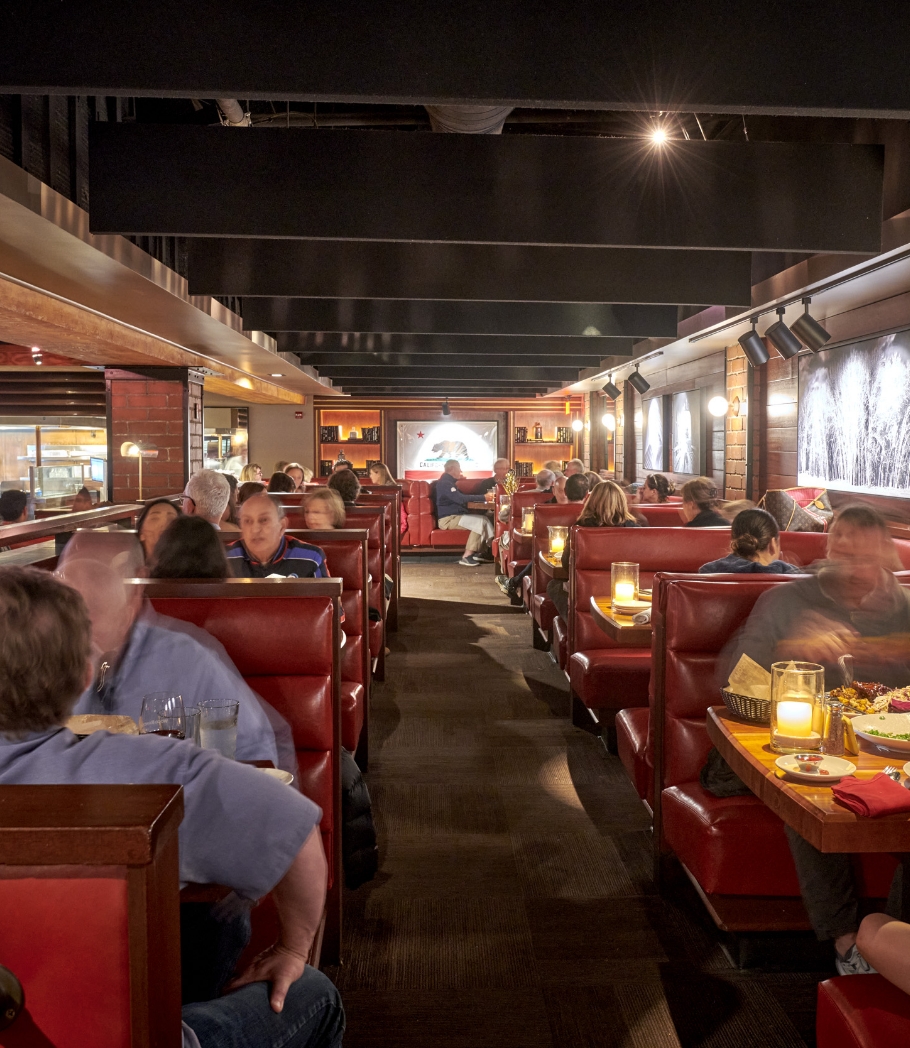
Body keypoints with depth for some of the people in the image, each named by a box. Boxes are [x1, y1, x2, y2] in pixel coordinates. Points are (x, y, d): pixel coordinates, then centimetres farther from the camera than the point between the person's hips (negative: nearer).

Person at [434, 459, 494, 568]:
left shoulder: (448, 482, 21)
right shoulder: (445, 483, -14)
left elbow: (459, 498, 24)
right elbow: (461, 499, -25)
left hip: (455, 516, 10)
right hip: (448, 519, -10)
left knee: (484, 518, 0)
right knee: (479, 521, -24)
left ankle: (481, 552, -3)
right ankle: (467, 557, -24)